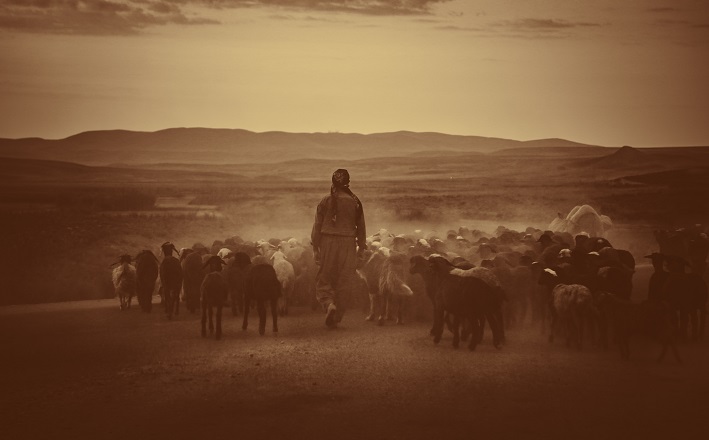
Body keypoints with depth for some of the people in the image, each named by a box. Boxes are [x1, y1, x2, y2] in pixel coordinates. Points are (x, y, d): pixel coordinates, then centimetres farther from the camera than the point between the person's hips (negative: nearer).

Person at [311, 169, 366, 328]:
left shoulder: (325, 201, -3)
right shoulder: (355, 202, 0)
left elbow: (317, 226, -1)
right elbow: (361, 227, 6)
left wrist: (315, 248, 5)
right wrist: (361, 247, 15)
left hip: (327, 243, -1)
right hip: (348, 243, 1)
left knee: (324, 279, 10)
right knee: (345, 283, 8)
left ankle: (329, 304, -17)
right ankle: (336, 318, 10)